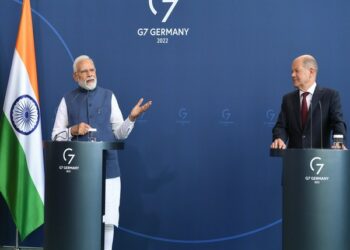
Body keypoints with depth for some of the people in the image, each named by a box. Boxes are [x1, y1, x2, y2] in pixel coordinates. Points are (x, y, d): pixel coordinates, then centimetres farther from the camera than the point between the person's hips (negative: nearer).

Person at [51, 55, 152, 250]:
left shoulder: (108, 97, 9)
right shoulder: (68, 100, 8)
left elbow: (120, 133, 5)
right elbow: (56, 136, 6)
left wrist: (132, 118, -11)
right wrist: (73, 131, -11)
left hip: (107, 169, 0)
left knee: (108, 219, -1)